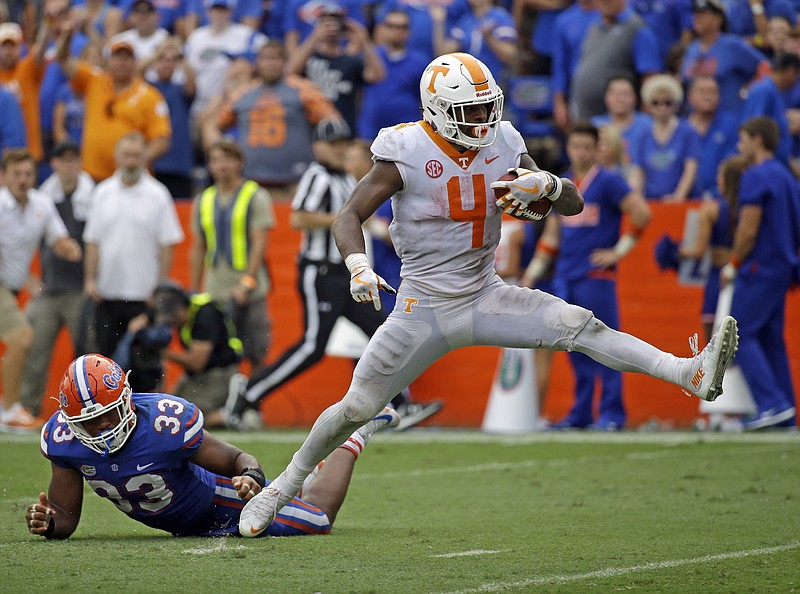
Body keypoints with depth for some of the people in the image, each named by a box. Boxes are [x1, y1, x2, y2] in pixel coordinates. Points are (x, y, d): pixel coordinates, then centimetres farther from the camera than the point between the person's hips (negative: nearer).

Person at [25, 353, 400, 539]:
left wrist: (251, 478, -48)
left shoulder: (166, 422, -38)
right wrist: (47, 523, -40)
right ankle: (302, 479, 52)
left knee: (316, 517, 13)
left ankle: (356, 435, 35)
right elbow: (66, 518, -16)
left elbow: (238, 459, -25)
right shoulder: (63, 438, -25)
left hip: (216, 502, -5)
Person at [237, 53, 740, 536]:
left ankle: (692, 375, -31)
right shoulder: (407, 153, -14)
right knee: (357, 408, 0)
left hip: (485, 297, 3)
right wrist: (359, 267, -32)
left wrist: (546, 185, -22)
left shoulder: (504, 146, -2)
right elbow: (349, 217, -12)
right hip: (424, 309, -3)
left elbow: (574, 205, 1)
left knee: (580, 326, -18)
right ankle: (286, 483, 22)